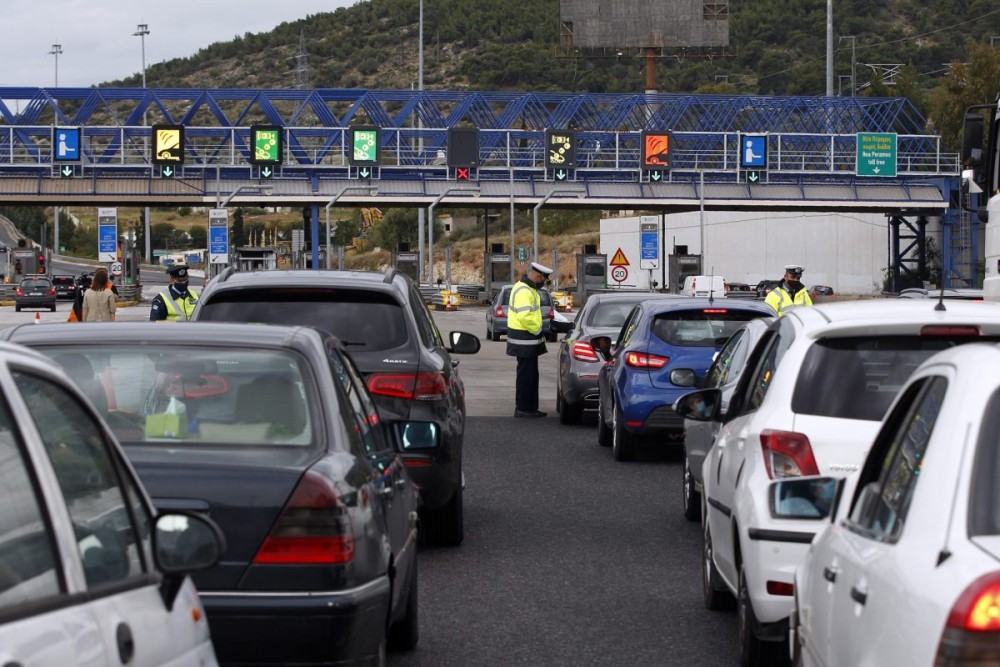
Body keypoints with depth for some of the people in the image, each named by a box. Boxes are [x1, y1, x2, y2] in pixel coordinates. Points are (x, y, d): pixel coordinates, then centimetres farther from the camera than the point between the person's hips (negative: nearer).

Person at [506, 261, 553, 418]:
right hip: (525, 340, -11)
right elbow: (525, 316, -28)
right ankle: (522, 409, -1)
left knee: (531, 375, 15)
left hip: (529, 339, 11)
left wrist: (538, 330, 13)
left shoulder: (528, 289, 16)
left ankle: (530, 407, 20)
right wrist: (538, 330, -17)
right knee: (526, 374, -5)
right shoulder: (524, 291, -19)